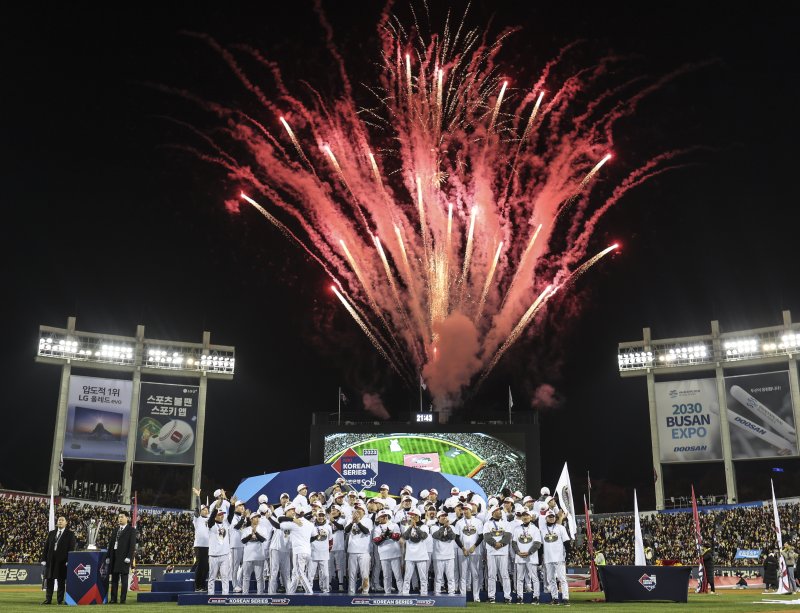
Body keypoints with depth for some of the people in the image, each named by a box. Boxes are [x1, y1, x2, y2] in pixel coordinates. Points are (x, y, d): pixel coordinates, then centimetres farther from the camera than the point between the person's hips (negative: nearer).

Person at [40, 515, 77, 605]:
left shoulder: (70, 534, 1)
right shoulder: (51, 533, 14)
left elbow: (71, 548, -4)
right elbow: (46, 547, 12)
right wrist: (44, 559, 3)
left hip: (62, 561, -4)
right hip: (51, 560, 4)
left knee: (61, 581, 0)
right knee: (49, 580, 6)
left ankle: (60, 600, 6)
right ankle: (48, 599, 13)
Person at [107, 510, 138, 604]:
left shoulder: (131, 530, 0)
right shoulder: (116, 529, 18)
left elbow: (132, 544, -7)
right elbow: (111, 543, 16)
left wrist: (129, 557, -16)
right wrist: (108, 556, 8)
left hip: (124, 557, -6)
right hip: (114, 556, 6)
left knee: (124, 578, -3)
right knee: (114, 578, 6)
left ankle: (123, 599, -1)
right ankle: (113, 599, 9)